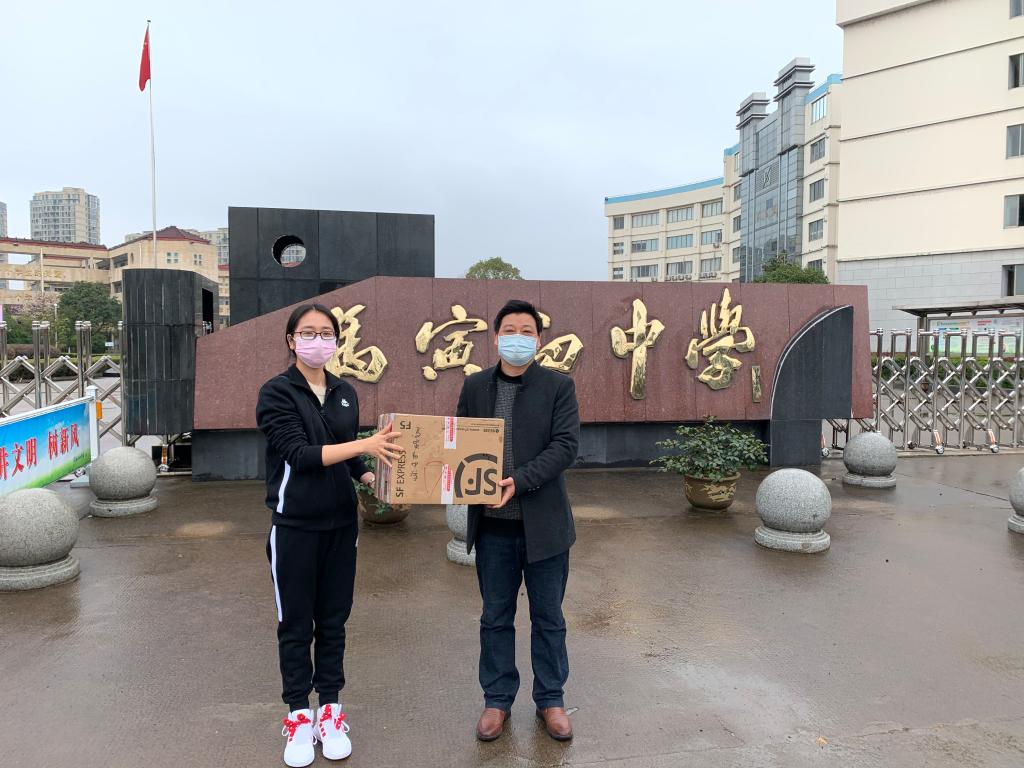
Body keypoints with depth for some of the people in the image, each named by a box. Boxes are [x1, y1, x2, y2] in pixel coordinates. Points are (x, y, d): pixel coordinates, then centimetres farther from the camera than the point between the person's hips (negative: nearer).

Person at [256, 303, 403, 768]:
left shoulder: (345, 393, 7)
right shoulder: (277, 393, -8)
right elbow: (299, 453, -19)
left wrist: (372, 476, -6)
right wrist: (365, 445, -27)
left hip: (340, 524, 4)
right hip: (294, 525, -4)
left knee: (333, 620, 13)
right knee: (296, 624, 8)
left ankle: (330, 711, 27)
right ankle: (299, 715, 25)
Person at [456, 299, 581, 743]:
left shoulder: (559, 386, -3)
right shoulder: (475, 386, 5)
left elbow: (566, 446, -12)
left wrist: (520, 480, -23)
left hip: (544, 523, -2)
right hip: (493, 524, 2)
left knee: (548, 618, 13)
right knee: (495, 618, 15)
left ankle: (550, 699, 32)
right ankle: (497, 700, 32)